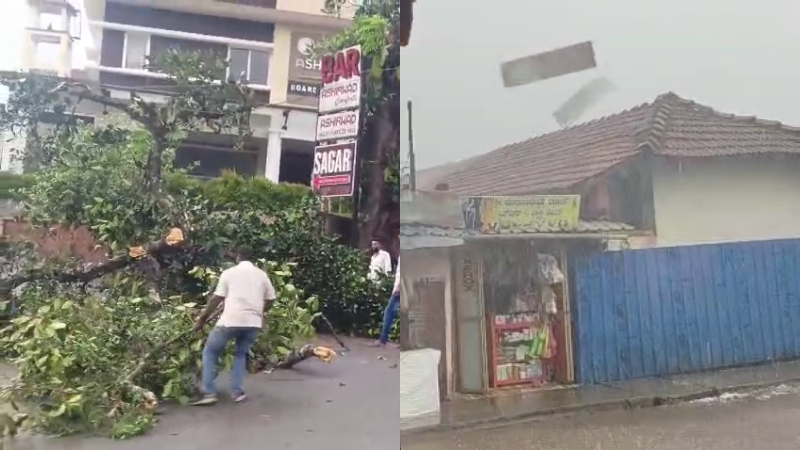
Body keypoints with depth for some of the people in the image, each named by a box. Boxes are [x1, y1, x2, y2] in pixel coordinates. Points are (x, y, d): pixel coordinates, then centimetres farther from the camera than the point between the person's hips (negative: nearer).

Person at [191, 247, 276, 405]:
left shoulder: (229, 272, 6)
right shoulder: (262, 275, 13)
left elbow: (216, 299, 2)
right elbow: (270, 299, 14)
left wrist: (202, 319, 10)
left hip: (231, 320, -3)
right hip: (253, 322, 3)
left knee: (210, 352, 15)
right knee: (241, 354, 24)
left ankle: (209, 392, 8)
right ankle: (237, 391, 15)